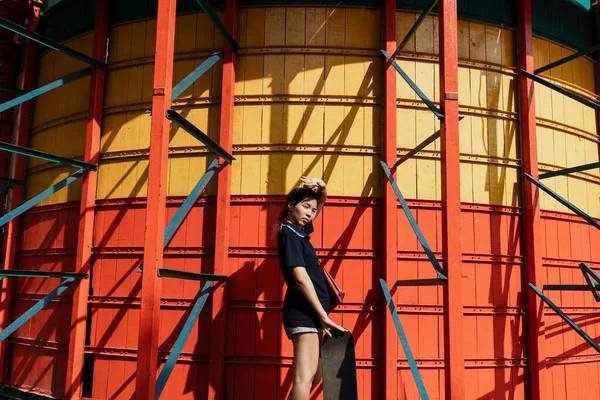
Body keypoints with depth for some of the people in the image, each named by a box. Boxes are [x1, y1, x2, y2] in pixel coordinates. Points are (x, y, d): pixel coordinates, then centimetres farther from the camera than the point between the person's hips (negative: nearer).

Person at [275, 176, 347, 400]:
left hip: (308, 313, 10)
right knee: (305, 378, -15)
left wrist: (322, 189, 5)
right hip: (304, 312, -10)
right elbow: (301, 278, -20)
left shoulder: (299, 231, 15)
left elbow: (320, 205, 28)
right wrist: (323, 315, -21)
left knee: (314, 374, 16)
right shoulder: (289, 234, -11)